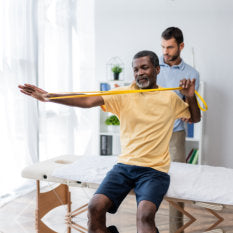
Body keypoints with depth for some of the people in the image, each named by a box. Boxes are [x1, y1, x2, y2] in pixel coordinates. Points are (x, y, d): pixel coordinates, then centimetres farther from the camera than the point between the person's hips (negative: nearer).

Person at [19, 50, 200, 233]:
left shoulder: (170, 98, 6)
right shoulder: (124, 94, 4)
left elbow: (195, 118, 20)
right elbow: (88, 101, -7)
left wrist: (190, 96, -1)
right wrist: (49, 97, -19)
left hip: (155, 170, -2)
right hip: (125, 165, 2)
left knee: (145, 215, -29)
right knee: (95, 207, -18)